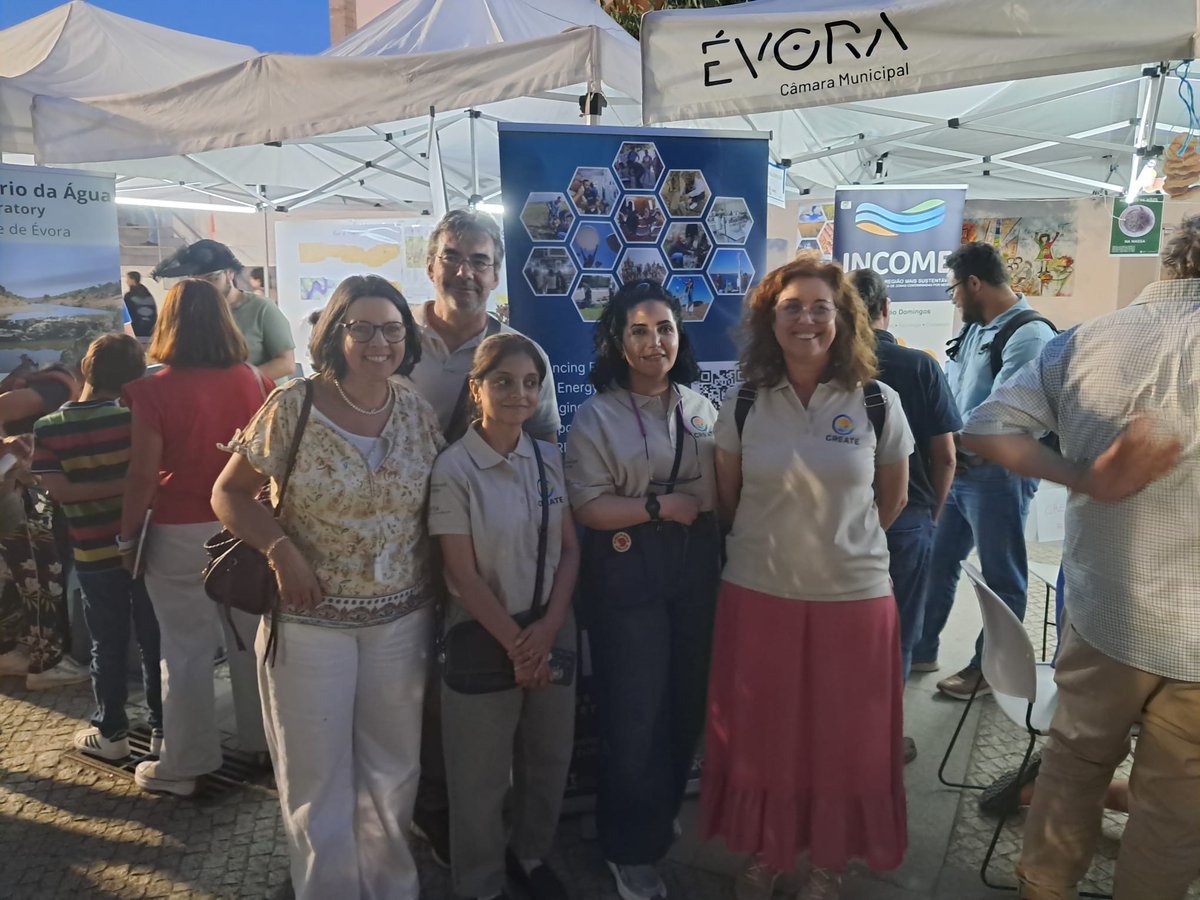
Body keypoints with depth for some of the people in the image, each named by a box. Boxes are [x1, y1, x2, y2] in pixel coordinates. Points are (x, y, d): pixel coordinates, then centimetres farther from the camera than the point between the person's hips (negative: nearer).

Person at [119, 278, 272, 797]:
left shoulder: (155, 390, -14)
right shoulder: (253, 381, -4)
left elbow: (143, 475, -12)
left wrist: (128, 537, 0)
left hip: (181, 534, -3)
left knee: (186, 649, 8)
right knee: (252, 639, 17)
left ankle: (184, 766, 21)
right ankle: (261, 742, 32)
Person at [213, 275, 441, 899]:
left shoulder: (417, 411, -1)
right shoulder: (292, 407, -10)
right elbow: (228, 493, -3)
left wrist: (437, 592, 0)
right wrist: (281, 550, -17)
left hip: (401, 620, 3)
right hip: (310, 620, -3)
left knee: (393, 771, 18)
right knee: (317, 777, 10)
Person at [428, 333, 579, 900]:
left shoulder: (550, 458, 0)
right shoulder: (454, 468, -14)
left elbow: (570, 548, 2)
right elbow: (463, 574, -13)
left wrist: (547, 629, -9)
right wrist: (515, 643, -12)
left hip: (551, 631, 5)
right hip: (484, 637, -4)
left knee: (549, 759, 18)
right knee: (481, 774, 11)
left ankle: (530, 855, 44)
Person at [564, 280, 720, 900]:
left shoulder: (700, 408, 8)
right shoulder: (596, 416, -8)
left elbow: (722, 490, 15)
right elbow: (586, 505, -14)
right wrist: (661, 507, -18)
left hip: (696, 571, 5)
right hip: (628, 576, -5)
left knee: (687, 703, 14)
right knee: (635, 714, 5)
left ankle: (662, 815, 40)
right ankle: (632, 850, 26)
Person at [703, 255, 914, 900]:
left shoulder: (878, 403, -6)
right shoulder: (743, 404, -4)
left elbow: (892, 500, 8)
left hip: (852, 597, 0)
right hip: (757, 595, 1)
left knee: (844, 742, 14)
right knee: (760, 736, 13)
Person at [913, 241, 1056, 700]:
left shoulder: (1029, 335, -16)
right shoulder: (974, 328, 9)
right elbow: (949, 391, 12)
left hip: (996, 477, -8)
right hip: (955, 472, 8)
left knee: (1001, 578, 9)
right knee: (936, 563, 16)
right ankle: (920, 649, 31)